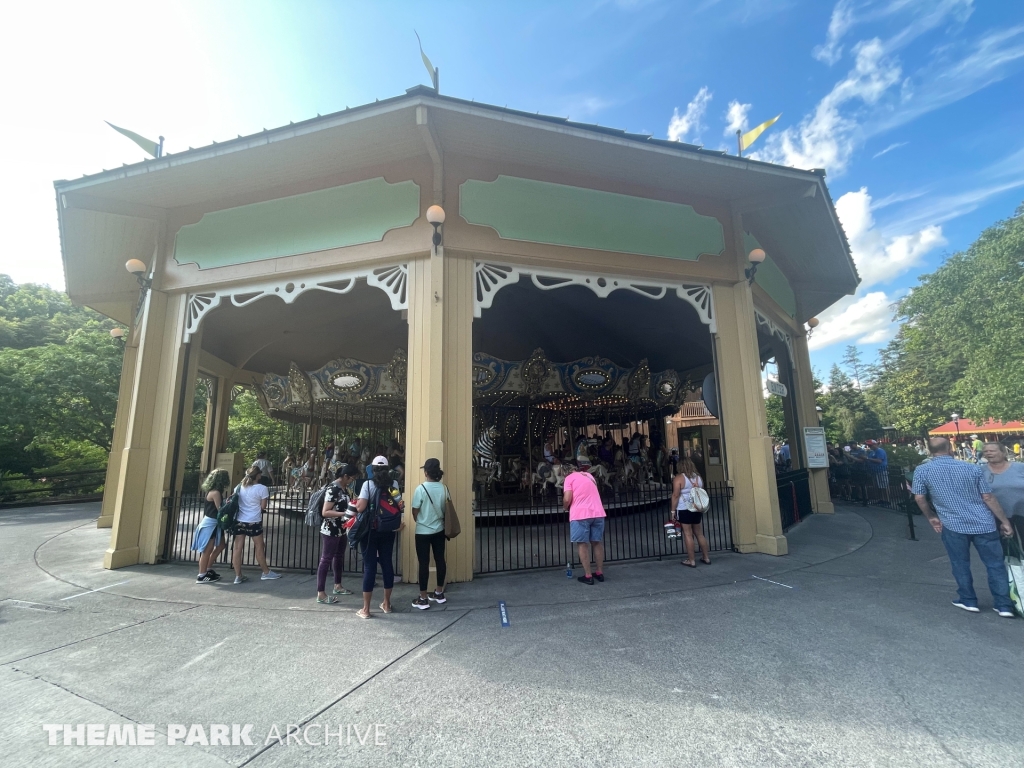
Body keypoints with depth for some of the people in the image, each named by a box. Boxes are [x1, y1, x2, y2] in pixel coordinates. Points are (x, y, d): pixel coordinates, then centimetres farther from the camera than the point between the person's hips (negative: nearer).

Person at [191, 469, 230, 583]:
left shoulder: (215, 491, 8)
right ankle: (201, 576, 11)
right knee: (207, 550, 0)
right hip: (210, 524, -10)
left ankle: (207, 569, 27)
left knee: (221, 544, 18)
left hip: (214, 524, 10)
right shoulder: (216, 493, -21)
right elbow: (220, 510, -18)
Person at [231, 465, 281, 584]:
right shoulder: (262, 488, -11)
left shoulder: (240, 487, 2)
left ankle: (238, 576, 14)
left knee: (237, 548, 7)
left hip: (239, 521, 4)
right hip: (254, 522, -4)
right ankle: (266, 573, 22)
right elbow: (263, 506, -4)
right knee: (259, 547, 9)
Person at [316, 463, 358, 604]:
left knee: (339, 557, 19)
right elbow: (325, 512, -24)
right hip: (330, 531, -9)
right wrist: (344, 514, -30)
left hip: (342, 530, 9)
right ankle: (320, 594, 6)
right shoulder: (333, 489, -20)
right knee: (326, 560, -1)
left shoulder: (344, 488, 6)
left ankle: (337, 586, 34)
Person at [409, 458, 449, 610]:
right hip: (439, 530, 5)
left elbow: (415, 512, -9)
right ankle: (439, 593, 25)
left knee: (424, 563, 3)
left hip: (423, 531, -4)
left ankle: (423, 599, 12)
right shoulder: (444, 488, -3)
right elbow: (446, 509, 6)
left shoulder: (421, 488, -17)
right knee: (440, 560, 13)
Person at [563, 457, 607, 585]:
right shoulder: (590, 476, 21)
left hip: (580, 514, -5)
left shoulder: (570, 477, 3)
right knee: (597, 542, 15)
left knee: (583, 544, 3)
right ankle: (600, 572, 23)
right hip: (597, 512, 6)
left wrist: (565, 507, 11)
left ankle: (588, 576, 5)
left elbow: (567, 499, -7)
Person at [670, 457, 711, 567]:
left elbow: (675, 495, -14)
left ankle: (691, 560, 5)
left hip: (684, 510, -6)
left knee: (688, 534, 0)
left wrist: (673, 510, -9)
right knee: (699, 533, 16)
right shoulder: (698, 477, 9)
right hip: (697, 509, 6)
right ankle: (706, 557, 25)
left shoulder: (679, 478, -10)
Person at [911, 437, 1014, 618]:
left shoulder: (922, 471, -6)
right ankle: (1004, 606, 18)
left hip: (953, 525, -2)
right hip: (984, 523, 2)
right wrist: (1004, 521, 10)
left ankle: (968, 601, 23)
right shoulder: (973, 468, -1)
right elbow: (988, 498, 0)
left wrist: (931, 517, 11)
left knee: (960, 565, 14)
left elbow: (919, 498, -5)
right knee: (995, 564, 13)